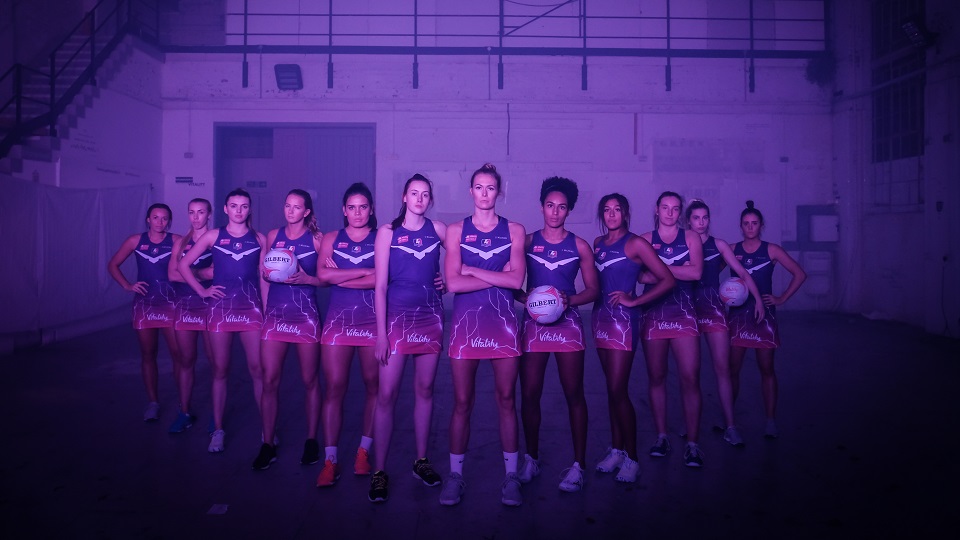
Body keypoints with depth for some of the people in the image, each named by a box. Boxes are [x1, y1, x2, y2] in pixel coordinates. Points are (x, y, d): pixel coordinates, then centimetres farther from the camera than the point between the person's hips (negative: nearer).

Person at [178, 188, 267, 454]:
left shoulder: (259, 239, 6)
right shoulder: (213, 236, 4)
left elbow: (264, 277, 7)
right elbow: (183, 265, 8)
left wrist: (266, 309, 3)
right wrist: (201, 290, 0)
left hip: (251, 307, 0)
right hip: (220, 307, 0)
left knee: (257, 369, -3)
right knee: (220, 370, 6)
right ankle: (218, 430, 16)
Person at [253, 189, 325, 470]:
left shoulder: (317, 239, 0)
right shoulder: (273, 235, 9)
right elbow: (265, 271, 18)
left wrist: (306, 279, -17)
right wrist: (269, 272, -4)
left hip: (305, 314, -2)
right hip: (275, 313, 3)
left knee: (309, 380, 5)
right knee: (269, 381, 0)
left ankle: (311, 441, 18)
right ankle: (268, 445, 10)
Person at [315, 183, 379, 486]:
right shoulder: (331, 239, 11)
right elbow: (323, 274, -7)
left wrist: (340, 276, -9)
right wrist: (365, 271, -11)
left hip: (372, 319, -1)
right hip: (338, 318, 1)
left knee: (373, 384, 5)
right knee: (334, 387, -3)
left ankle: (363, 452, 19)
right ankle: (330, 461, 1)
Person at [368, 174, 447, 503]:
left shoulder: (438, 230, 5)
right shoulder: (388, 232, -2)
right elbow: (380, 285, -6)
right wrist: (380, 331, -10)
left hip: (430, 315, 3)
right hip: (397, 315, -3)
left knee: (425, 389, 10)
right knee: (386, 394, -6)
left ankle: (421, 462, 23)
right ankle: (379, 472, 4)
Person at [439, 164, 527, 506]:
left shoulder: (514, 230, 6)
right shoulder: (456, 231, 5)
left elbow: (517, 279, -7)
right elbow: (453, 282, -8)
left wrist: (471, 270, -7)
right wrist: (499, 277, -9)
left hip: (502, 322, 0)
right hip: (466, 321, 0)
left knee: (506, 399, 5)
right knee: (462, 401, 4)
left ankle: (511, 475, 15)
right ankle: (455, 474, 16)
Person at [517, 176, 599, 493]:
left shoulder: (580, 246, 6)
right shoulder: (527, 241, 6)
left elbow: (593, 289, 7)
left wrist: (570, 300, -11)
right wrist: (526, 298, -13)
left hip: (568, 323, 0)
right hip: (533, 323, 1)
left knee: (574, 394, 0)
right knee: (529, 394, 2)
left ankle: (578, 465, 9)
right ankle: (531, 459, 18)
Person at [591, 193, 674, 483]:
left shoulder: (636, 244, -5)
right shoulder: (598, 243, 12)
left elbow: (668, 279, -9)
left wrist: (634, 300, -11)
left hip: (623, 319, -6)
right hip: (601, 316, 6)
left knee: (618, 390, -8)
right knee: (612, 388, 11)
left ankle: (631, 458, 3)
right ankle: (616, 449, 19)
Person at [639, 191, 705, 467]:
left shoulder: (691, 237, 8)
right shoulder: (645, 239, 8)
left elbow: (696, 272, -8)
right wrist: (680, 270, -13)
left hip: (683, 313, -1)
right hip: (653, 313, 1)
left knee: (690, 378, -8)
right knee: (656, 377, 6)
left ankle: (692, 444, -2)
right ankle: (661, 437, 18)